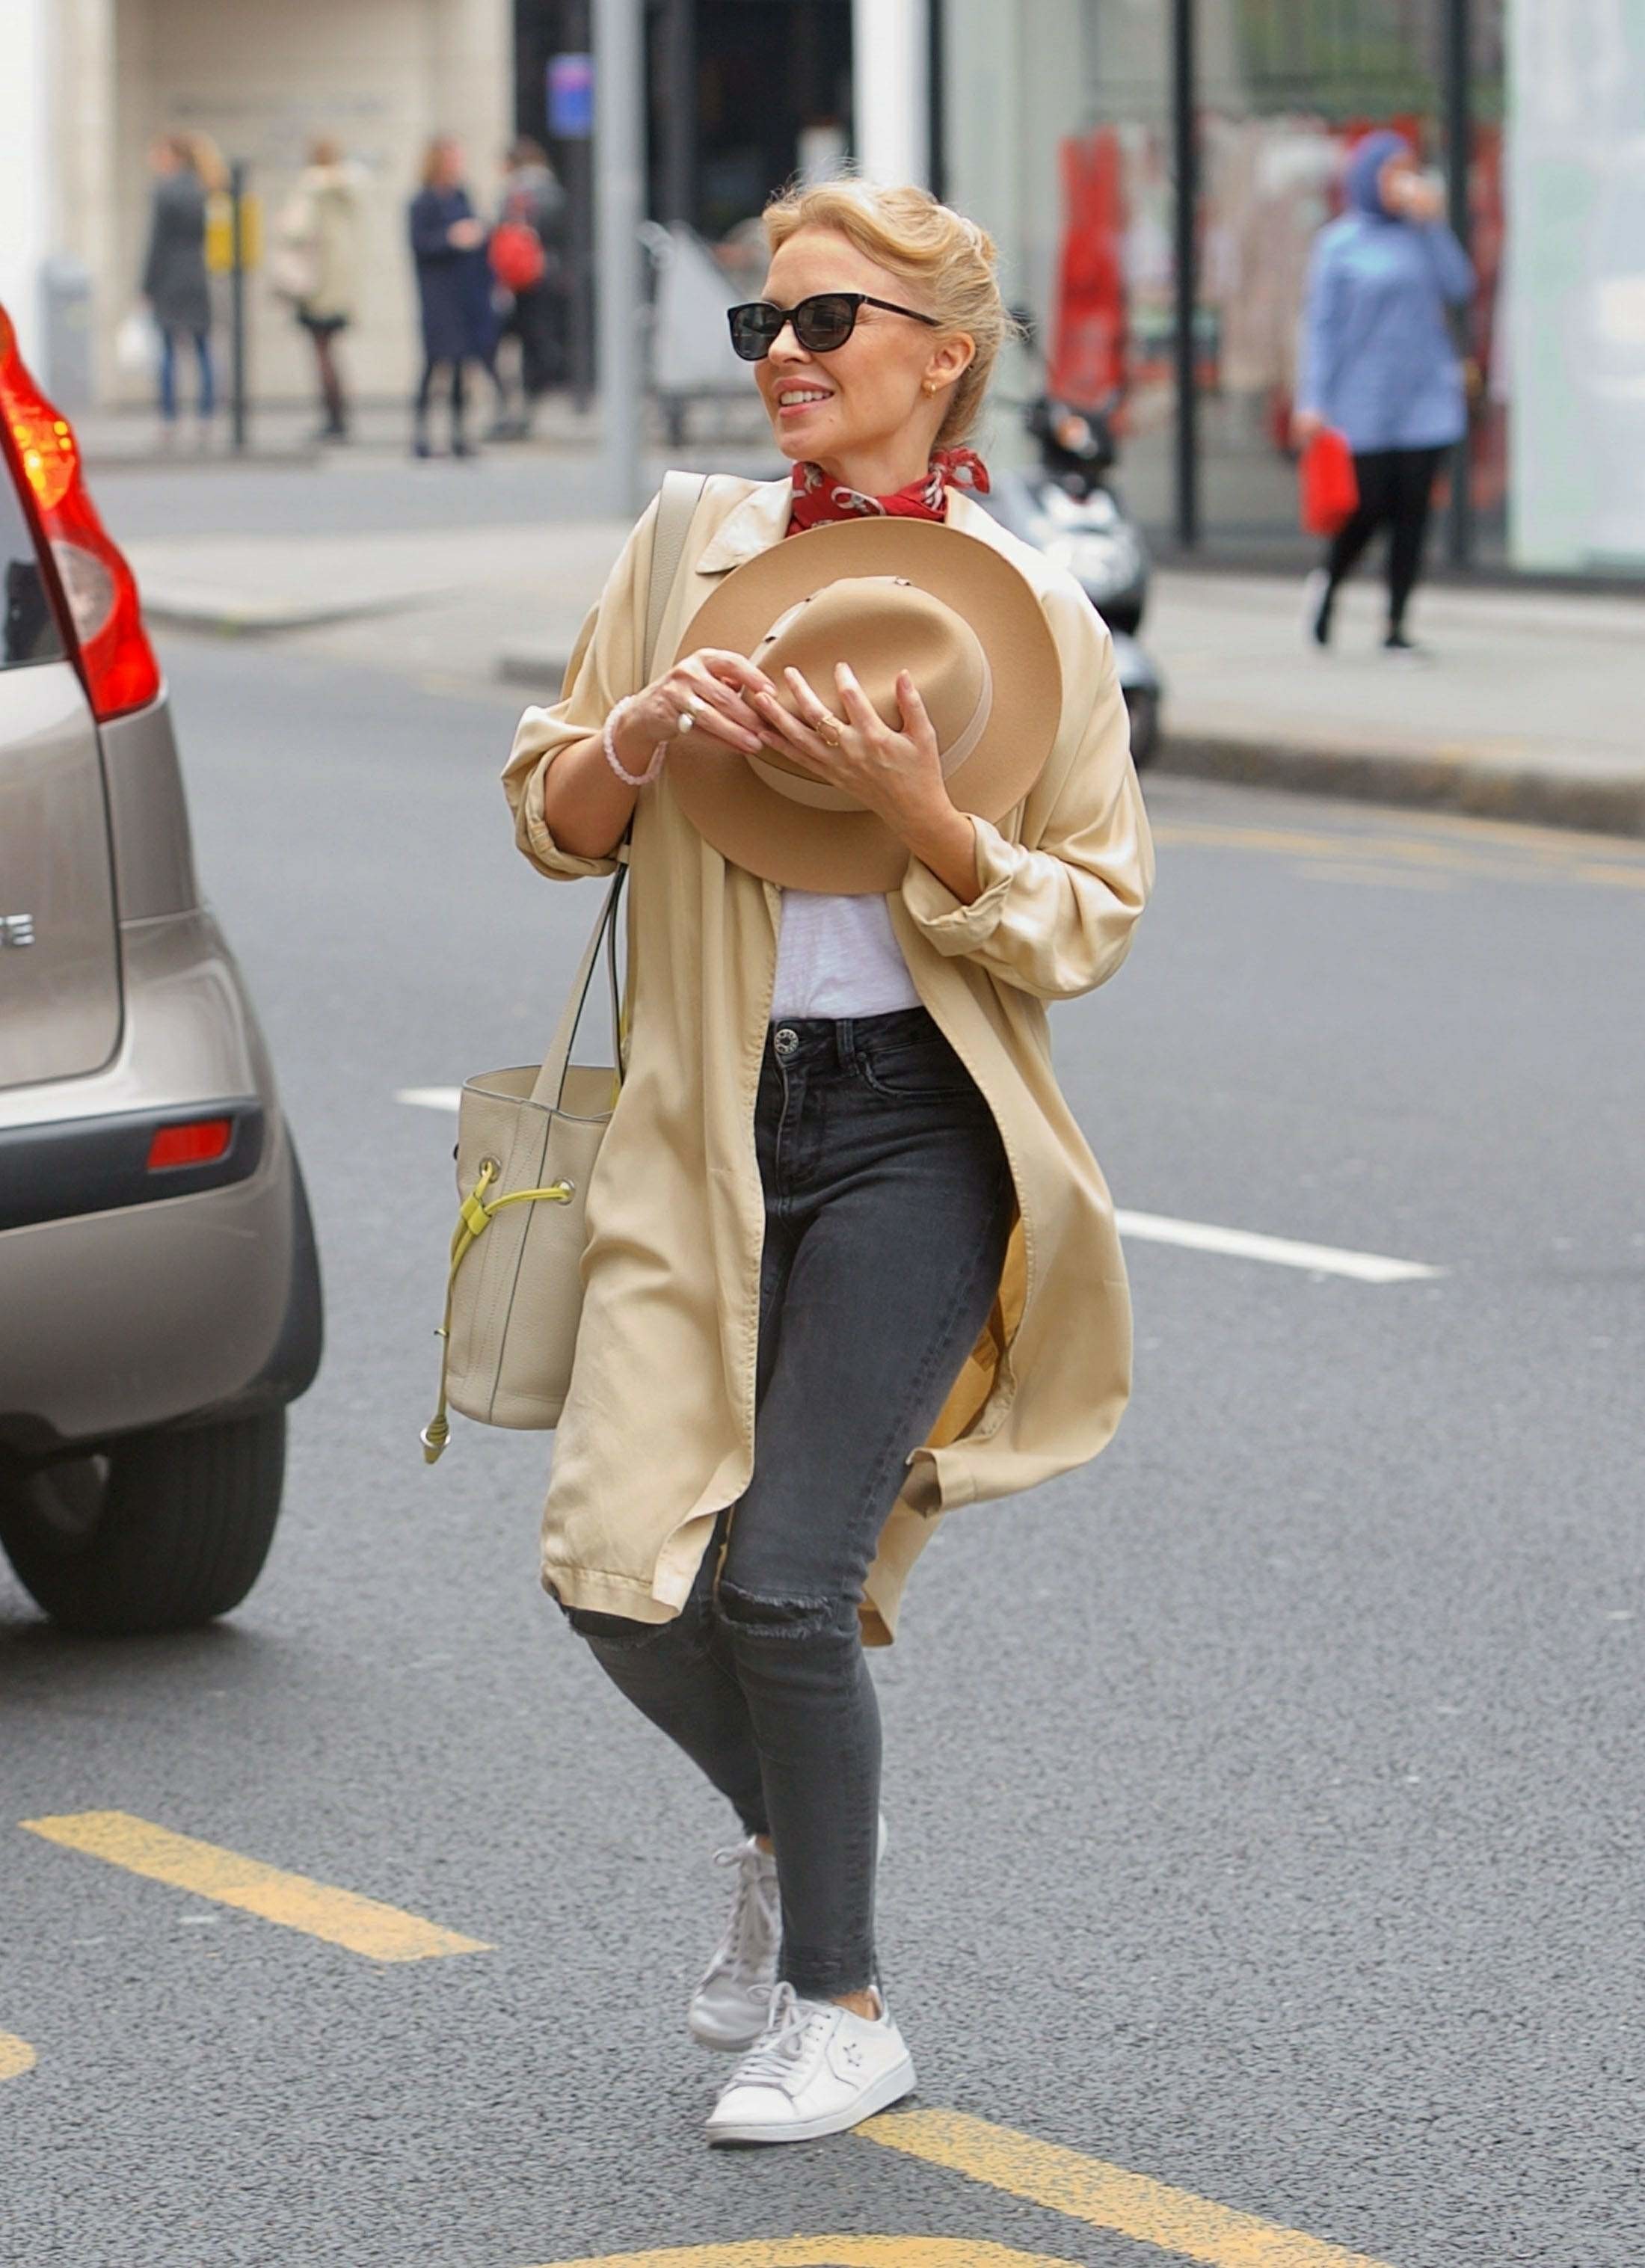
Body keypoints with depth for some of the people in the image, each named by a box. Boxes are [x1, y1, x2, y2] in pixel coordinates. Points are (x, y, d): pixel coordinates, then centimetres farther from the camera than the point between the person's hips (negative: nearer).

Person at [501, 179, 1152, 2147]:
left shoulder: (1021, 616, -4)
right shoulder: (685, 556, 6)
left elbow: (1088, 929, -4)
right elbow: (547, 823, 11)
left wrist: (923, 816, -20)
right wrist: (642, 738, -10)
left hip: (912, 1130, -4)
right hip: (704, 1134, 4)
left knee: (785, 1583, -11)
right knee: (617, 1576, -4)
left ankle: (842, 2008, 10)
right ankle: (785, 1837, 29)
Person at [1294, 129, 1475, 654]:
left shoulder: (1419, 235, 10)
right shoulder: (1340, 244, 0)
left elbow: (1459, 287, -3)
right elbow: (1321, 324, -2)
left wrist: (1433, 223, -7)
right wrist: (1314, 401, -7)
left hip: (1423, 391, 3)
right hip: (1364, 402, -3)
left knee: (1412, 512, 0)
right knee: (1370, 506, -6)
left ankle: (1396, 625, 6)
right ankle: (1328, 583, 24)